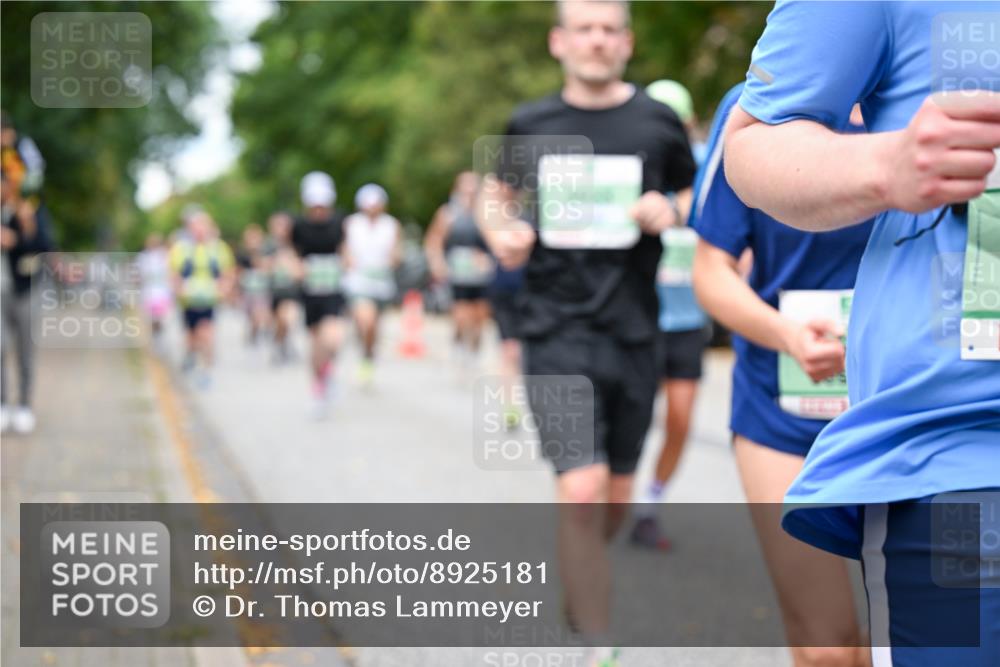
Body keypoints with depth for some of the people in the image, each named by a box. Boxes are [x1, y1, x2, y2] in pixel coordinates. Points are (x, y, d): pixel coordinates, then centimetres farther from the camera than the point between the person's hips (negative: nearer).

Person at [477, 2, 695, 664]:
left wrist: (670, 209, -8)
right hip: (557, 333, -1)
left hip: (634, 334, 2)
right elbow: (497, 193, 20)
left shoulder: (658, 122, 2)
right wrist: (500, 232, -2)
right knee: (582, 492, -15)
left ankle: (578, 579, 46)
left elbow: (701, 195, 14)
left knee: (615, 498, 13)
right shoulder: (530, 125, 4)